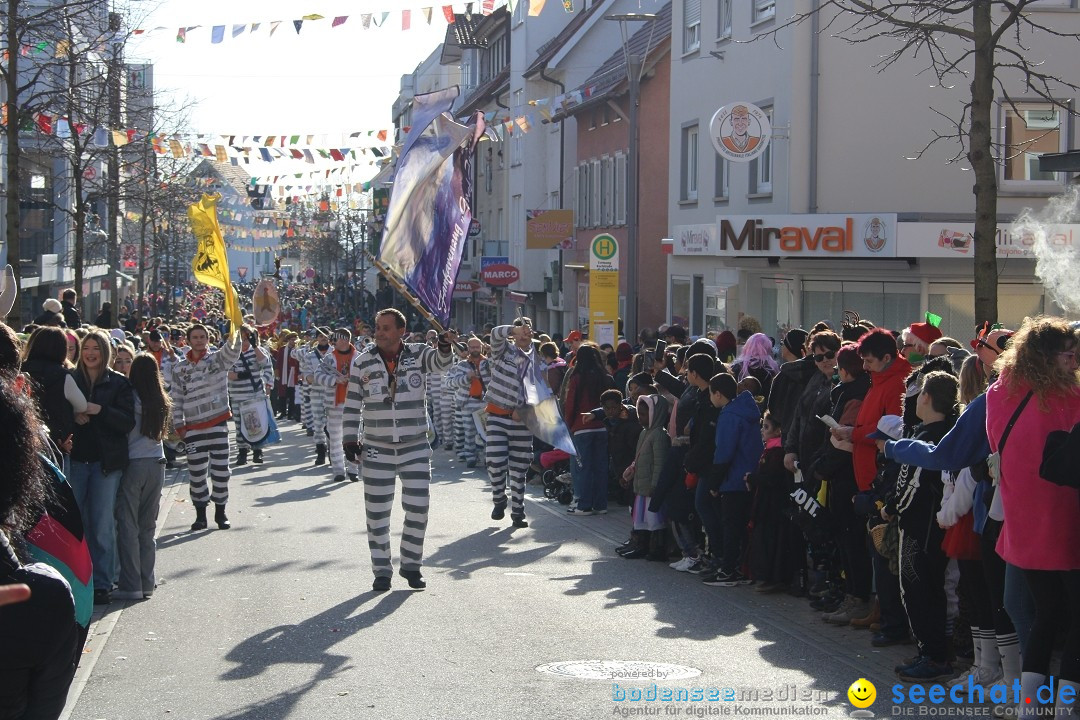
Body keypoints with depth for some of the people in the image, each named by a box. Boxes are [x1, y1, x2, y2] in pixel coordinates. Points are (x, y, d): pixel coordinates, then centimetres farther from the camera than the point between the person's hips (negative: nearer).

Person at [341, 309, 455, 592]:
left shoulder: (417, 354, -2)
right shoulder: (362, 361, -1)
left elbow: (439, 363, -20)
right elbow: (352, 403, 3)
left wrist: (444, 348, -42)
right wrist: (350, 439, 0)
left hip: (415, 447, 0)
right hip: (377, 449, 0)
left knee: (418, 508, 1)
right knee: (377, 512, 4)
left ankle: (411, 565, 18)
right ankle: (382, 570, 15)